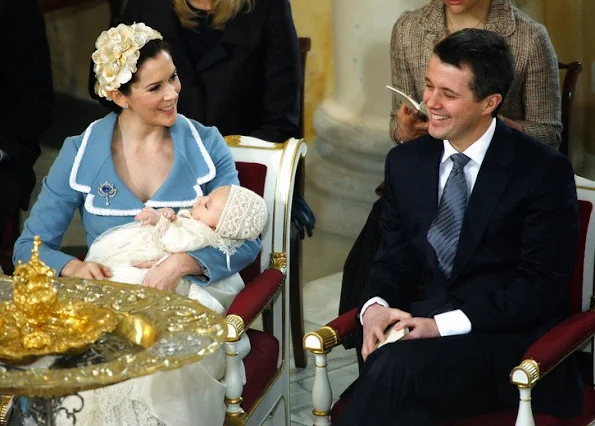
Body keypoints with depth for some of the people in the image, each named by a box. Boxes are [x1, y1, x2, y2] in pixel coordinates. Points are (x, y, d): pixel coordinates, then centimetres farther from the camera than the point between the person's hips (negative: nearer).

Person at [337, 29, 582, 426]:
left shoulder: (544, 171, -6)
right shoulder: (405, 162, 11)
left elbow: (543, 284, -10)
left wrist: (444, 325, -19)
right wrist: (375, 306, -10)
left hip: (510, 338, -4)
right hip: (425, 323, 4)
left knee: (395, 366, -33)